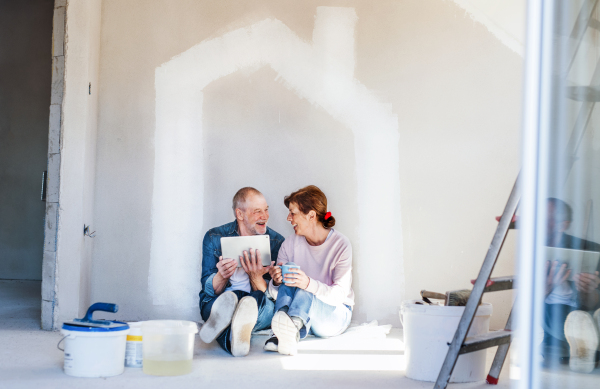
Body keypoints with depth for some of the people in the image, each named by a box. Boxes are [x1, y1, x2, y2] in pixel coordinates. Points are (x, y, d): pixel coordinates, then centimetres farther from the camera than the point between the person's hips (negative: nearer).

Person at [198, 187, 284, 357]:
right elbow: (209, 289, -2)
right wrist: (222, 276, -26)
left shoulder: (276, 241, 3)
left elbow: (272, 294, -2)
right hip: (216, 302, -1)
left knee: (268, 305, -36)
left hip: (260, 304, 1)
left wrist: (256, 277, -24)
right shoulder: (214, 238, 3)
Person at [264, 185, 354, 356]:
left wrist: (309, 284, -39)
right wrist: (276, 282, -28)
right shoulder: (290, 244, 0)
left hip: (335, 313, -3)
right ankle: (287, 335, -53)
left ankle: (291, 329, -67)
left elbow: (339, 295, -21)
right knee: (285, 285, -28)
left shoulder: (340, 245, -12)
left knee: (304, 293, -35)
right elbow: (274, 293, -3)